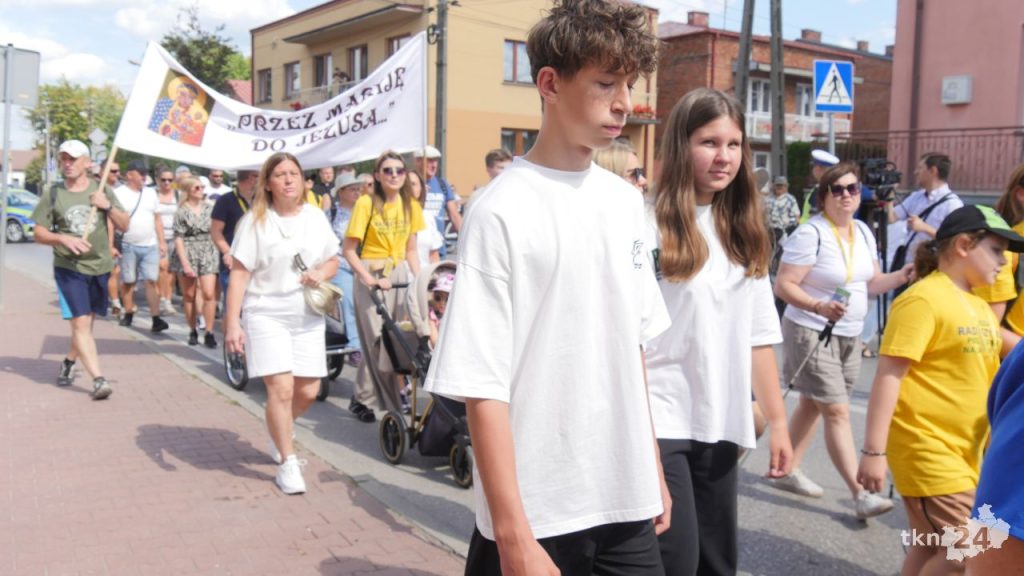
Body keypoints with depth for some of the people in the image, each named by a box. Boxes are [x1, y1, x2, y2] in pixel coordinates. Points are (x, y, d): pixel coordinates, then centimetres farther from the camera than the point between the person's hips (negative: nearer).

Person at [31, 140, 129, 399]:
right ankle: (98, 380, -17)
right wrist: (64, 238, -18)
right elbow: (39, 233, 1)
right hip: (68, 268, -2)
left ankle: (69, 363, 36)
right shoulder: (53, 194, 1)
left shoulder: (101, 191, 4)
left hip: (99, 266, 2)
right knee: (80, 323, -12)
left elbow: (124, 226, 2)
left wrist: (107, 206, -15)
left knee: (86, 321, 12)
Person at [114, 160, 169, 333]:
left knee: (151, 281, -4)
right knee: (128, 281, 7)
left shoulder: (150, 193, 13)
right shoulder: (118, 193, -2)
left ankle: (156, 319, -8)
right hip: (128, 246, -3)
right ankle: (128, 314, 21)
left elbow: (157, 219, 16)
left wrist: (162, 242, 11)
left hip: (150, 246, 3)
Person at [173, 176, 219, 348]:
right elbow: (178, 239, -6)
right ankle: (192, 331, 19)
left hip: (208, 254, 2)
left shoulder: (209, 208, 7)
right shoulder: (182, 212, -3)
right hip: (188, 253, -2)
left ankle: (209, 333, -4)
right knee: (189, 295, 7)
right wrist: (185, 263, -14)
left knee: (209, 294, -9)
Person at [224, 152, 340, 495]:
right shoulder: (255, 221, -5)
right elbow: (239, 274, -7)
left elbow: (333, 261, 16)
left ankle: (278, 433, 38)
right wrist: (232, 323, -13)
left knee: (308, 391, 6)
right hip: (266, 315, -4)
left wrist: (321, 273, -9)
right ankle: (287, 464, 5)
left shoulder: (316, 218, 6)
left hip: (307, 317, 4)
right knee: (281, 389, -12)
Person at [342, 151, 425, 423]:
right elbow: (348, 249, -10)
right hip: (371, 276, -5)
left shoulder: (411, 206, 5)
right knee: (378, 341, -6)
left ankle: (362, 398, 18)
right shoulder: (366, 203, -9)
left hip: (399, 274, 5)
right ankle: (393, 405, 8)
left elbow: (410, 250, 10)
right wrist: (368, 278, -20)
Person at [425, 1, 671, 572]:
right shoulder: (503, 213, -14)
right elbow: (483, 390, -16)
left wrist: (654, 468, 13)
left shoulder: (626, 202, 4)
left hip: (627, 503, 5)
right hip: (540, 514, -5)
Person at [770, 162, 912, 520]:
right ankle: (860, 495, -6)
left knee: (812, 404, 16)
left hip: (849, 336, 8)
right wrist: (818, 306, -33)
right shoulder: (811, 234, -17)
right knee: (837, 412, -9)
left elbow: (872, 283, 13)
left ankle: (789, 471, 29)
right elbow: (783, 286, -19)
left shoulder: (863, 232, 7)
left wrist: (901, 277, -6)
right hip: (812, 334, -8)